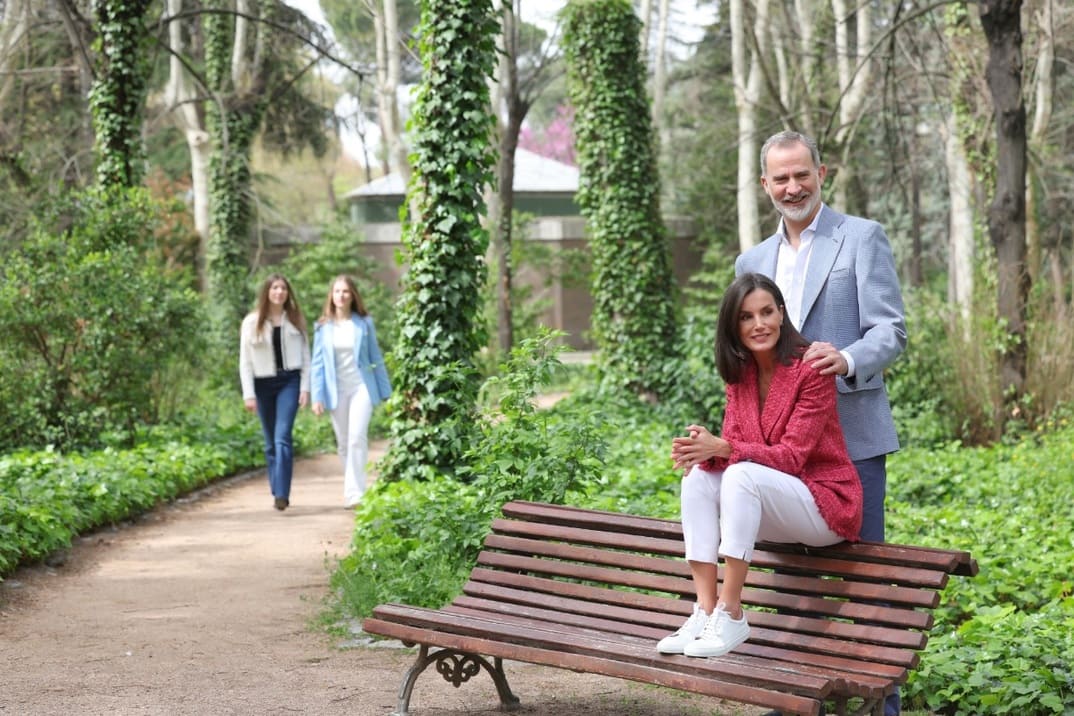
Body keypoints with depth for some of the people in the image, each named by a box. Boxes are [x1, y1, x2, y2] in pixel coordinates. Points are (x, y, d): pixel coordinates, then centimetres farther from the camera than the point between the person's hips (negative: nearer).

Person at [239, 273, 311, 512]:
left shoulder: (296, 320, 6)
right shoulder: (252, 322, 2)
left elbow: (306, 355, 8)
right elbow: (245, 361, 2)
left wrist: (305, 387, -1)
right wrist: (249, 394, -4)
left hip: (289, 381, -1)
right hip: (263, 384, 1)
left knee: (283, 436, -15)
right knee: (271, 441, 9)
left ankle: (281, 494, -21)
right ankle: (277, 491, 18)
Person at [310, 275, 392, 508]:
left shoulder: (364, 323, 2)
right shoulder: (324, 327, 4)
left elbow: (376, 358, 7)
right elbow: (318, 363, 5)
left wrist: (386, 392, 7)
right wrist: (317, 397, -1)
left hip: (361, 387, -2)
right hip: (336, 390, 2)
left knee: (357, 437, -15)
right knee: (343, 443, 7)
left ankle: (355, 493, -17)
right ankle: (352, 491, 18)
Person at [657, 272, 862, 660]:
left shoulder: (811, 369, -16)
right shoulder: (740, 372, 4)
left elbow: (791, 456, -21)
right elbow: (731, 442, -2)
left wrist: (722, 448, -32)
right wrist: (704, 448, -26)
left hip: (825, 503, -7)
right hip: (773, 504, 7)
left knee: (742, 474, -32)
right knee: (699, 475, -17)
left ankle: (731, 615, -28)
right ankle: (705, 612, -22)